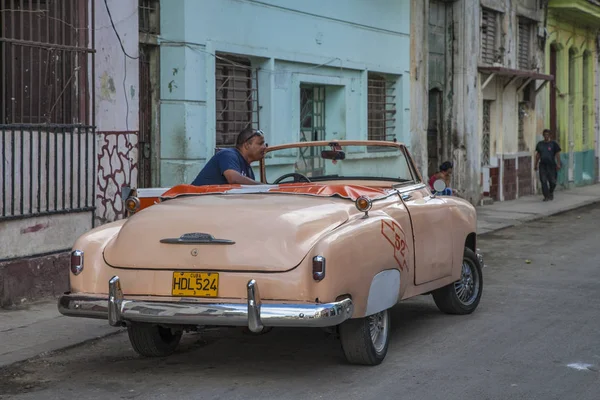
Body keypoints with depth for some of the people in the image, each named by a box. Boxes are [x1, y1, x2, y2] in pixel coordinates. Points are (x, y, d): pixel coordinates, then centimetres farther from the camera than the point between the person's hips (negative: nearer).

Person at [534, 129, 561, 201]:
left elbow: (557, 154, -1)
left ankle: (551, 193, 29)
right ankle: (546, 196, -3)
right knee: (543, 181, -6)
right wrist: (536, 164, 15)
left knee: (552, 181, 2)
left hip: (551, 165, -2)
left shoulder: (553, 144, 0)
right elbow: (537, 155, 16)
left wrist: (558, 164, -10)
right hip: (542, 165, 2)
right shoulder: (540, 144, 10)